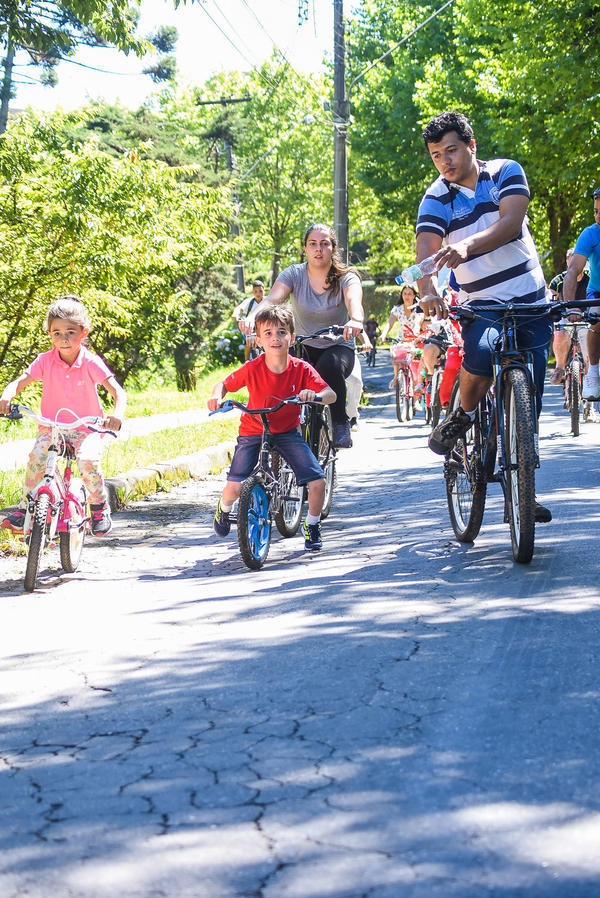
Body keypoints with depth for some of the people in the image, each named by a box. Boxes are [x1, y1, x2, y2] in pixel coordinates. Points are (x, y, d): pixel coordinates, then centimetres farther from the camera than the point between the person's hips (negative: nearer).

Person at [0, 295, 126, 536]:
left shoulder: (91, 362, -13)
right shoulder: (45, 361, -6)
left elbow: (118, 392, -19)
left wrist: (117, 415, -40)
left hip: (86, 428, -2)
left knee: (87, 460, -29)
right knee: (36, 456, -26)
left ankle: (99, 507, -3)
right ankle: (25, 508, -13)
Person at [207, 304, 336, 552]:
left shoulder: (302, 369, -15)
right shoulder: (252, 369, -17)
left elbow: (331, 395, -18)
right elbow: (224, 384, -3)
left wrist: (315, 395, -40)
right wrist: (216, 396, -26)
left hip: (287, 432, 1)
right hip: (253, 431, -1)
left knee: (318, 482, -15)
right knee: (234, 486, -18)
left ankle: (312, 526, 15)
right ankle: (224, 509, 21)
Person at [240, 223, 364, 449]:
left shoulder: (346, 278, -9)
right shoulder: (294, 274, -5)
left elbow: (354, 301, -32)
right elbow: (273, 298, -23)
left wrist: (356, 320, -57)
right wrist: (252, 316, -46)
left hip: (338, 347, -2)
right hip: (303, 347, 2)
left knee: (330, 365, -37)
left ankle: (341, 425, -18)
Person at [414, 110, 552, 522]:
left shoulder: (507, 172, -2)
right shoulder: (436, 199, -2)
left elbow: (510, 222, -19)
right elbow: (426, 250, -18)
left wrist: (467, 246, -38)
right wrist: (428, 292, -40)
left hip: (531, 302, 1)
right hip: (482, 304, -1)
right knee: (481, 351, -34)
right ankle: (463, 416, -5)